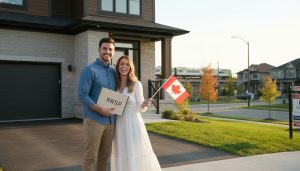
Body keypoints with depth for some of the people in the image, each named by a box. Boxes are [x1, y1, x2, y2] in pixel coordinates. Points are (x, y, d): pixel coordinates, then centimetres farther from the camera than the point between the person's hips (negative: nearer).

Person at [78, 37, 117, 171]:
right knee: (91, 156, 0)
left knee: (105, 155, 14)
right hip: (94, 120, -6)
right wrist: (101, 110, -19)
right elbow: (82, 95, -14)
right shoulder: (89, 70, -7)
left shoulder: (113, 72, 12)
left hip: (111, 121, 6)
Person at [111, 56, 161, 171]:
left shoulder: (136, 84, -6)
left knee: (135, 154, 0)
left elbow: (140, 108, -6)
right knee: (122, 155, 10)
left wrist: (145, 104, -24)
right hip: (119, 124, 4)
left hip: (133, 123, -4)